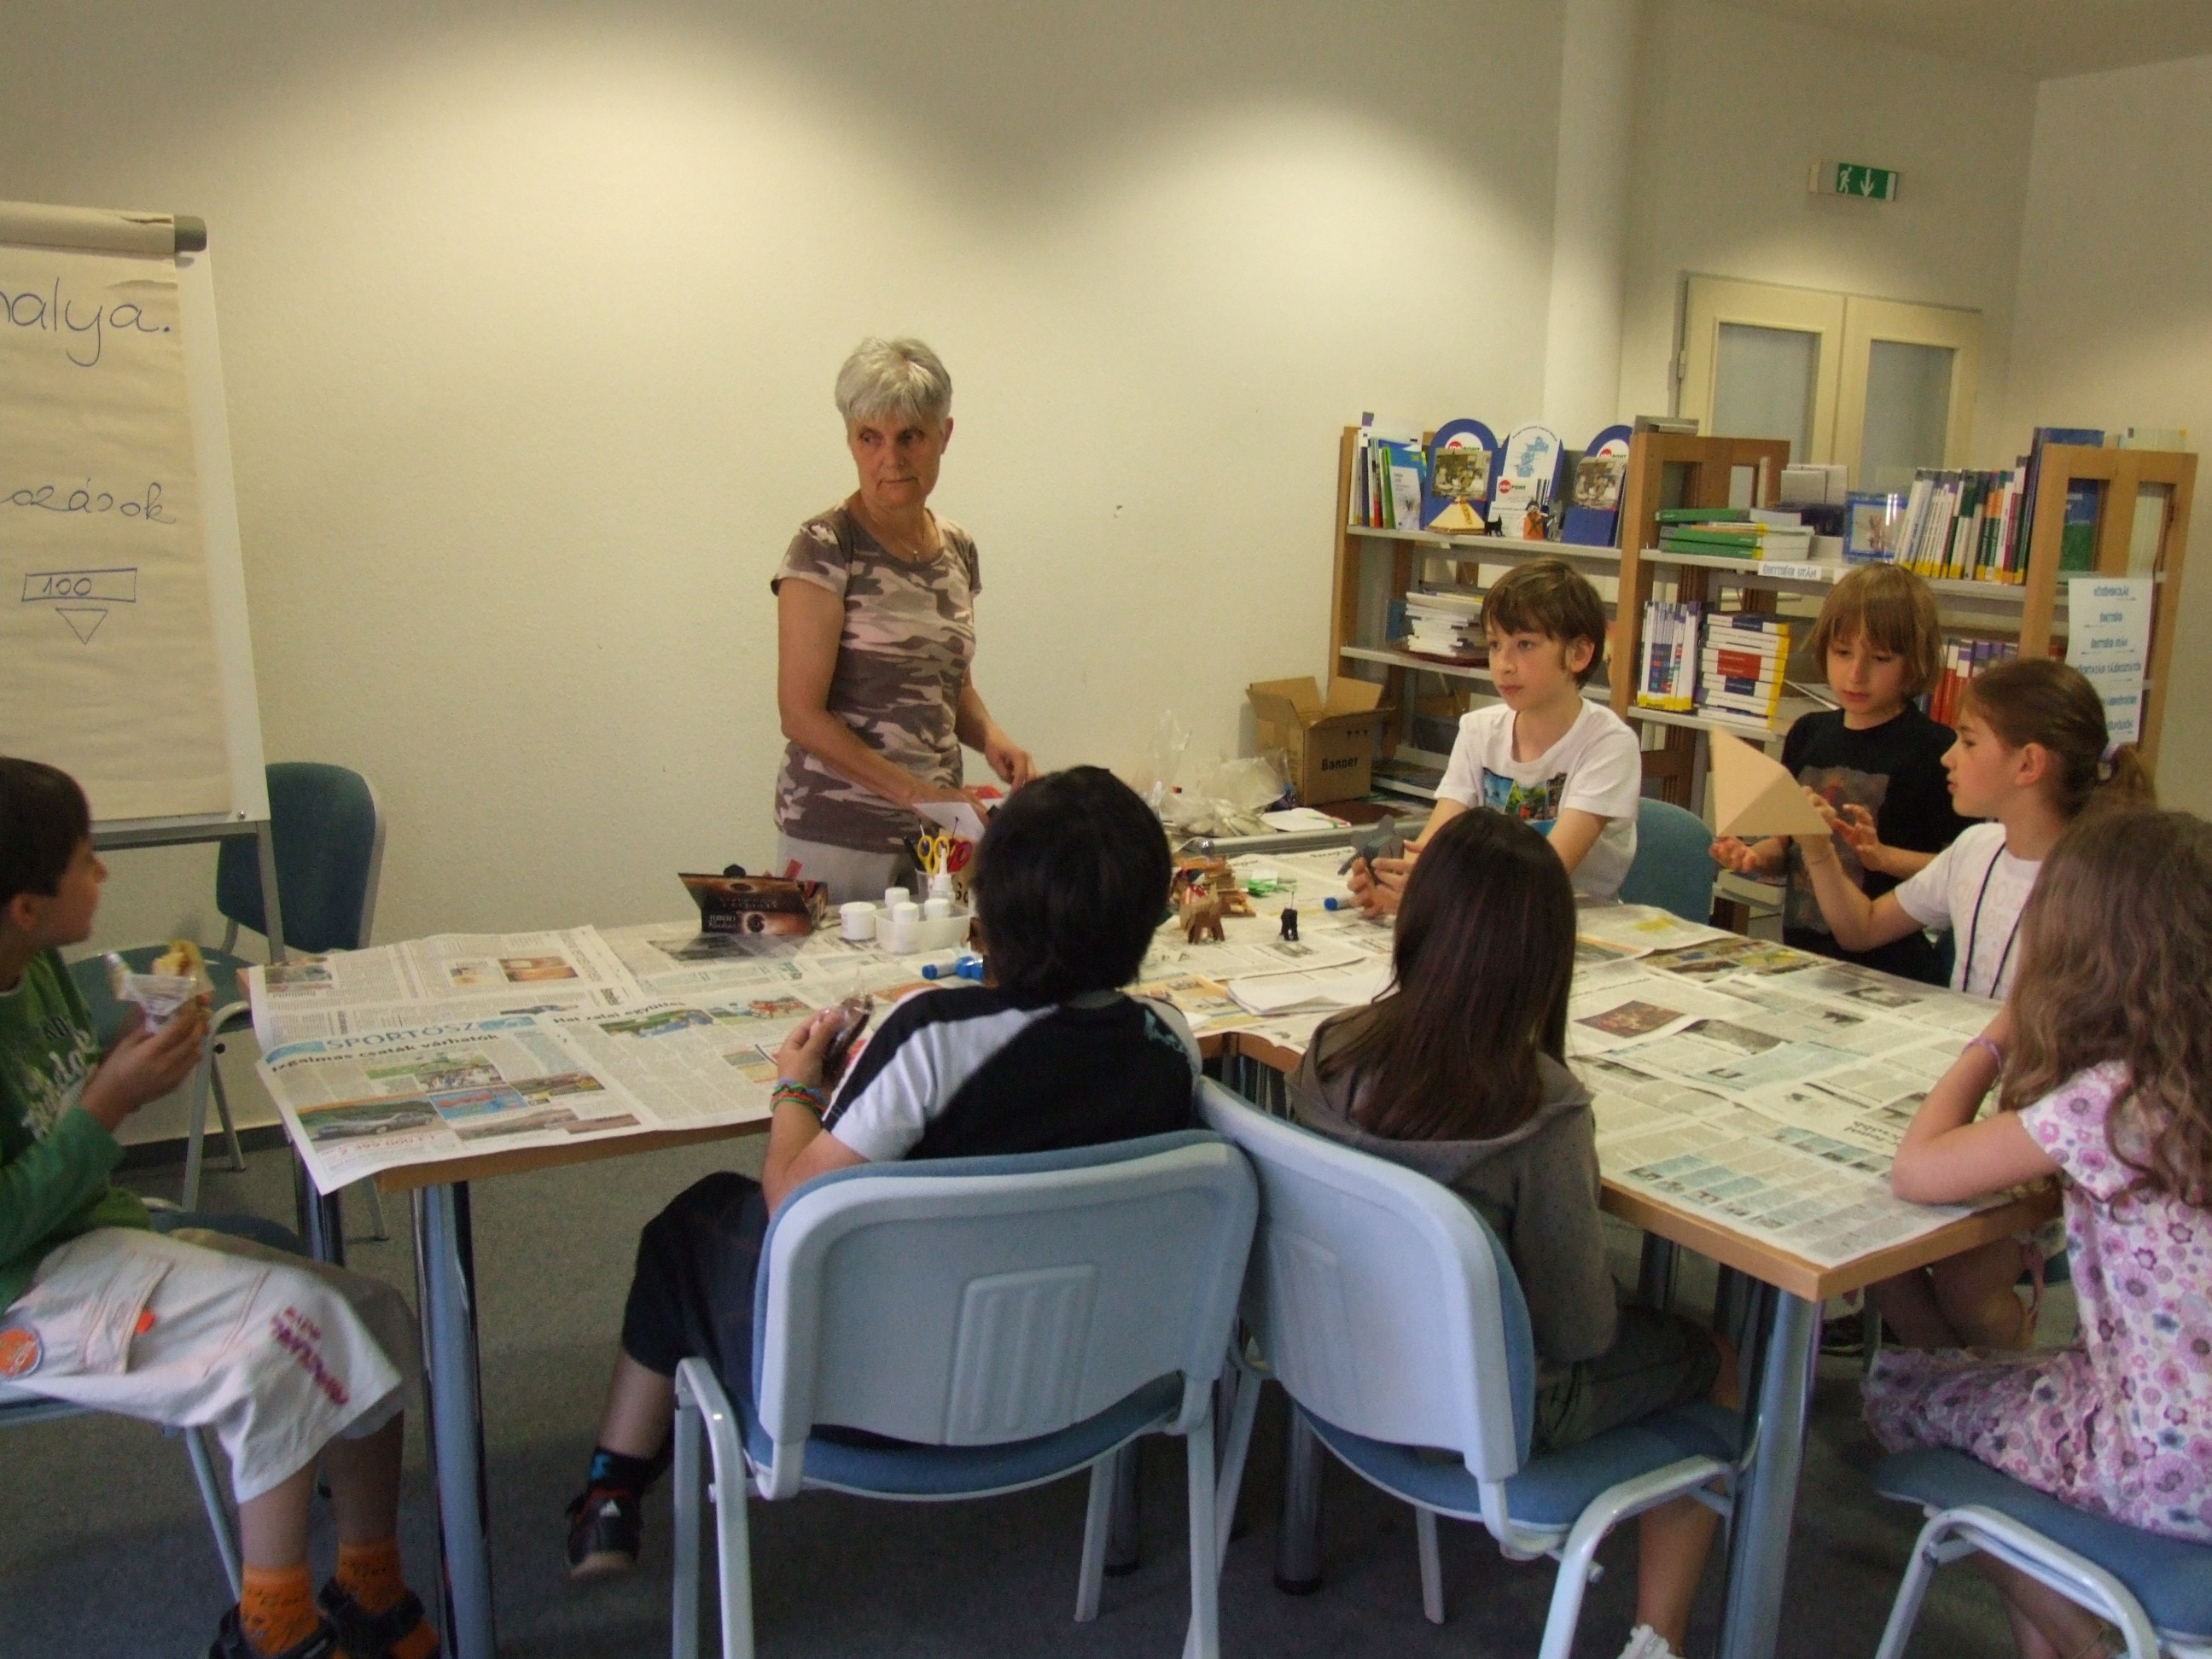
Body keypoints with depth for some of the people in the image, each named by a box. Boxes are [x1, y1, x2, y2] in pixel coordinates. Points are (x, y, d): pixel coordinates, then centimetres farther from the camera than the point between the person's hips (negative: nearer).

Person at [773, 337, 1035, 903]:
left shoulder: (958, 549, 8)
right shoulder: (825, 548, -10)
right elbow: (802, 714, -14)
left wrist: (991, 737, -1)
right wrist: (918, 792, -20)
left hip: (937, 829, 6)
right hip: (838, 836, -5)